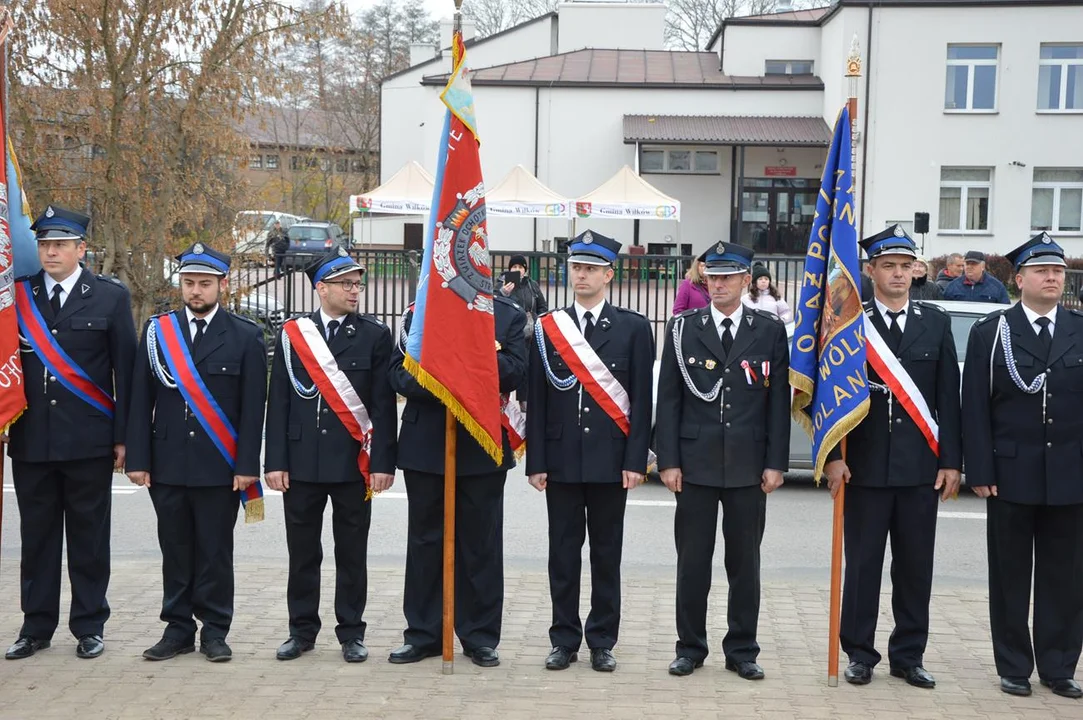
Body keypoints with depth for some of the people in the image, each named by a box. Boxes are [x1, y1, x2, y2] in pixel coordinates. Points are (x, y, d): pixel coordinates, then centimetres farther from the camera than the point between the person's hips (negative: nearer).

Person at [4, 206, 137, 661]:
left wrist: (122, 437, -4)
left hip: (89, 441, -2)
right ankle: (37, 627, 20)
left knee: (89, 537, 6)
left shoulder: (110, 297, 0)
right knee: (37, 536, 10)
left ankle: (89, 625, 17)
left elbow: (125, 371, 0)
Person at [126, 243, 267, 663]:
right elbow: (141, 400, 5)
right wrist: (138, 459, -1)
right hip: (167, 464, 2)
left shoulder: (245, 337, 0)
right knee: (175, 550, 9)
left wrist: (247, 466, -8)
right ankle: (178, 629, 19)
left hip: (219, 466, -2)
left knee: (215, 550, 4)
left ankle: (215, 631, 15)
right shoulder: (156, 331, 7)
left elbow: (253, 407, -2)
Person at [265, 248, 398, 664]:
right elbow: (279, 402, 3)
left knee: (352, 552, 6)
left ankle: (351, 633, 17)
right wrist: (275, 461, -2)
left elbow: (383, 404, -2)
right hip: (302, 462, 1)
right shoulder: (291, 334, 5)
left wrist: (382, 462, -8)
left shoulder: (375, 335, 1)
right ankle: (302, 630, 22)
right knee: (302, 552, 9)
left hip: (353, 463, -1)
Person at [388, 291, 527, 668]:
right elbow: (400, 374, -3)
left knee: (481, 543, 6)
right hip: (425, 445, 1)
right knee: (425, 542, 8)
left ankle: (480, 637, 16)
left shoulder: (509, 315, 4)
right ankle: (422, 634, 18)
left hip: (483, 448, -1)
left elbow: (513, 371, -8)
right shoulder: (416, 313, 6)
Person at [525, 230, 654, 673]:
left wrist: (635, 461, -8)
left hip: (610, 459, -1)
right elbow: (537, 401, 4)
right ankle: (564, 640, 17)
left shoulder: (633, 328, 2)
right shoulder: (547, 328, 6)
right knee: (563, 553, 7)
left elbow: (642, 401, -1)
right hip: (561, 459, 1)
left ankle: (602, 642, 16)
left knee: (606, 554, 6)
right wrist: (536, 462, -1)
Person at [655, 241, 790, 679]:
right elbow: (668, 399, 2)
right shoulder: (682, 329, 3)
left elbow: (779, 401, 3)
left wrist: (776, 463, -2)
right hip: (695, 463, 0)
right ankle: (690, 647, 18)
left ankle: (742, 650, 19)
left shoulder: (770, 331, 4)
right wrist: (668, 461, -4)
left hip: (749, 466, 0)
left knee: (745, 561, 8)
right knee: (692, 560, 6)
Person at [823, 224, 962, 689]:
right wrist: (833, 456, -8)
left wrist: (951, 461, 1)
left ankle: (908, 656, 20)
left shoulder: (936, 323, 7)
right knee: (862, 565, 5)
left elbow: (949, 396, 6)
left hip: (921, 467, 2)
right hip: (865, 465, -2)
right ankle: (860, 655, 16)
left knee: (916, 567, 8)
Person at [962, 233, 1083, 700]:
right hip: (1011, 476, -1)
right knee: (1010, 576, 7)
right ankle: (1014, 668, 18)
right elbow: (975, 410, -2)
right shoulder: (989, 333, 1)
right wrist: (980, 472, -8)